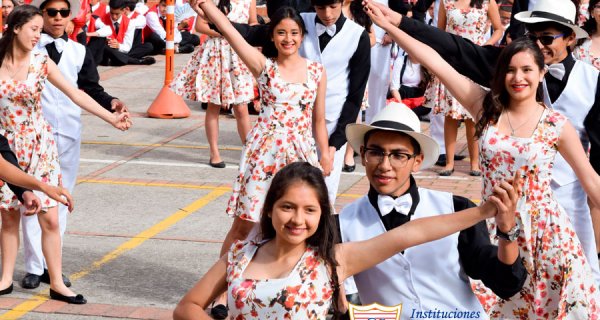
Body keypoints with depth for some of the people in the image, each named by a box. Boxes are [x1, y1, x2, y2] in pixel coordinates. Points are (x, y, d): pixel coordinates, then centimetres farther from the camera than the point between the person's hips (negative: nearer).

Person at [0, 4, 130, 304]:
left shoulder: (41, 62, -6)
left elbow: (75, 94, -9)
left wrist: (111, 118, -16)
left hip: (38, 145, 0)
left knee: (50, 218, -1)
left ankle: (57, 283, 8)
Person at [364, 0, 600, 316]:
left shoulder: (557, 125, -5)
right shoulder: (487, 107, -2)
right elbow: (435, 62, -6)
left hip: (543, 230, -1)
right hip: (494, 227, 2)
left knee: (549, 304, 3)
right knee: (490, 305, 7)